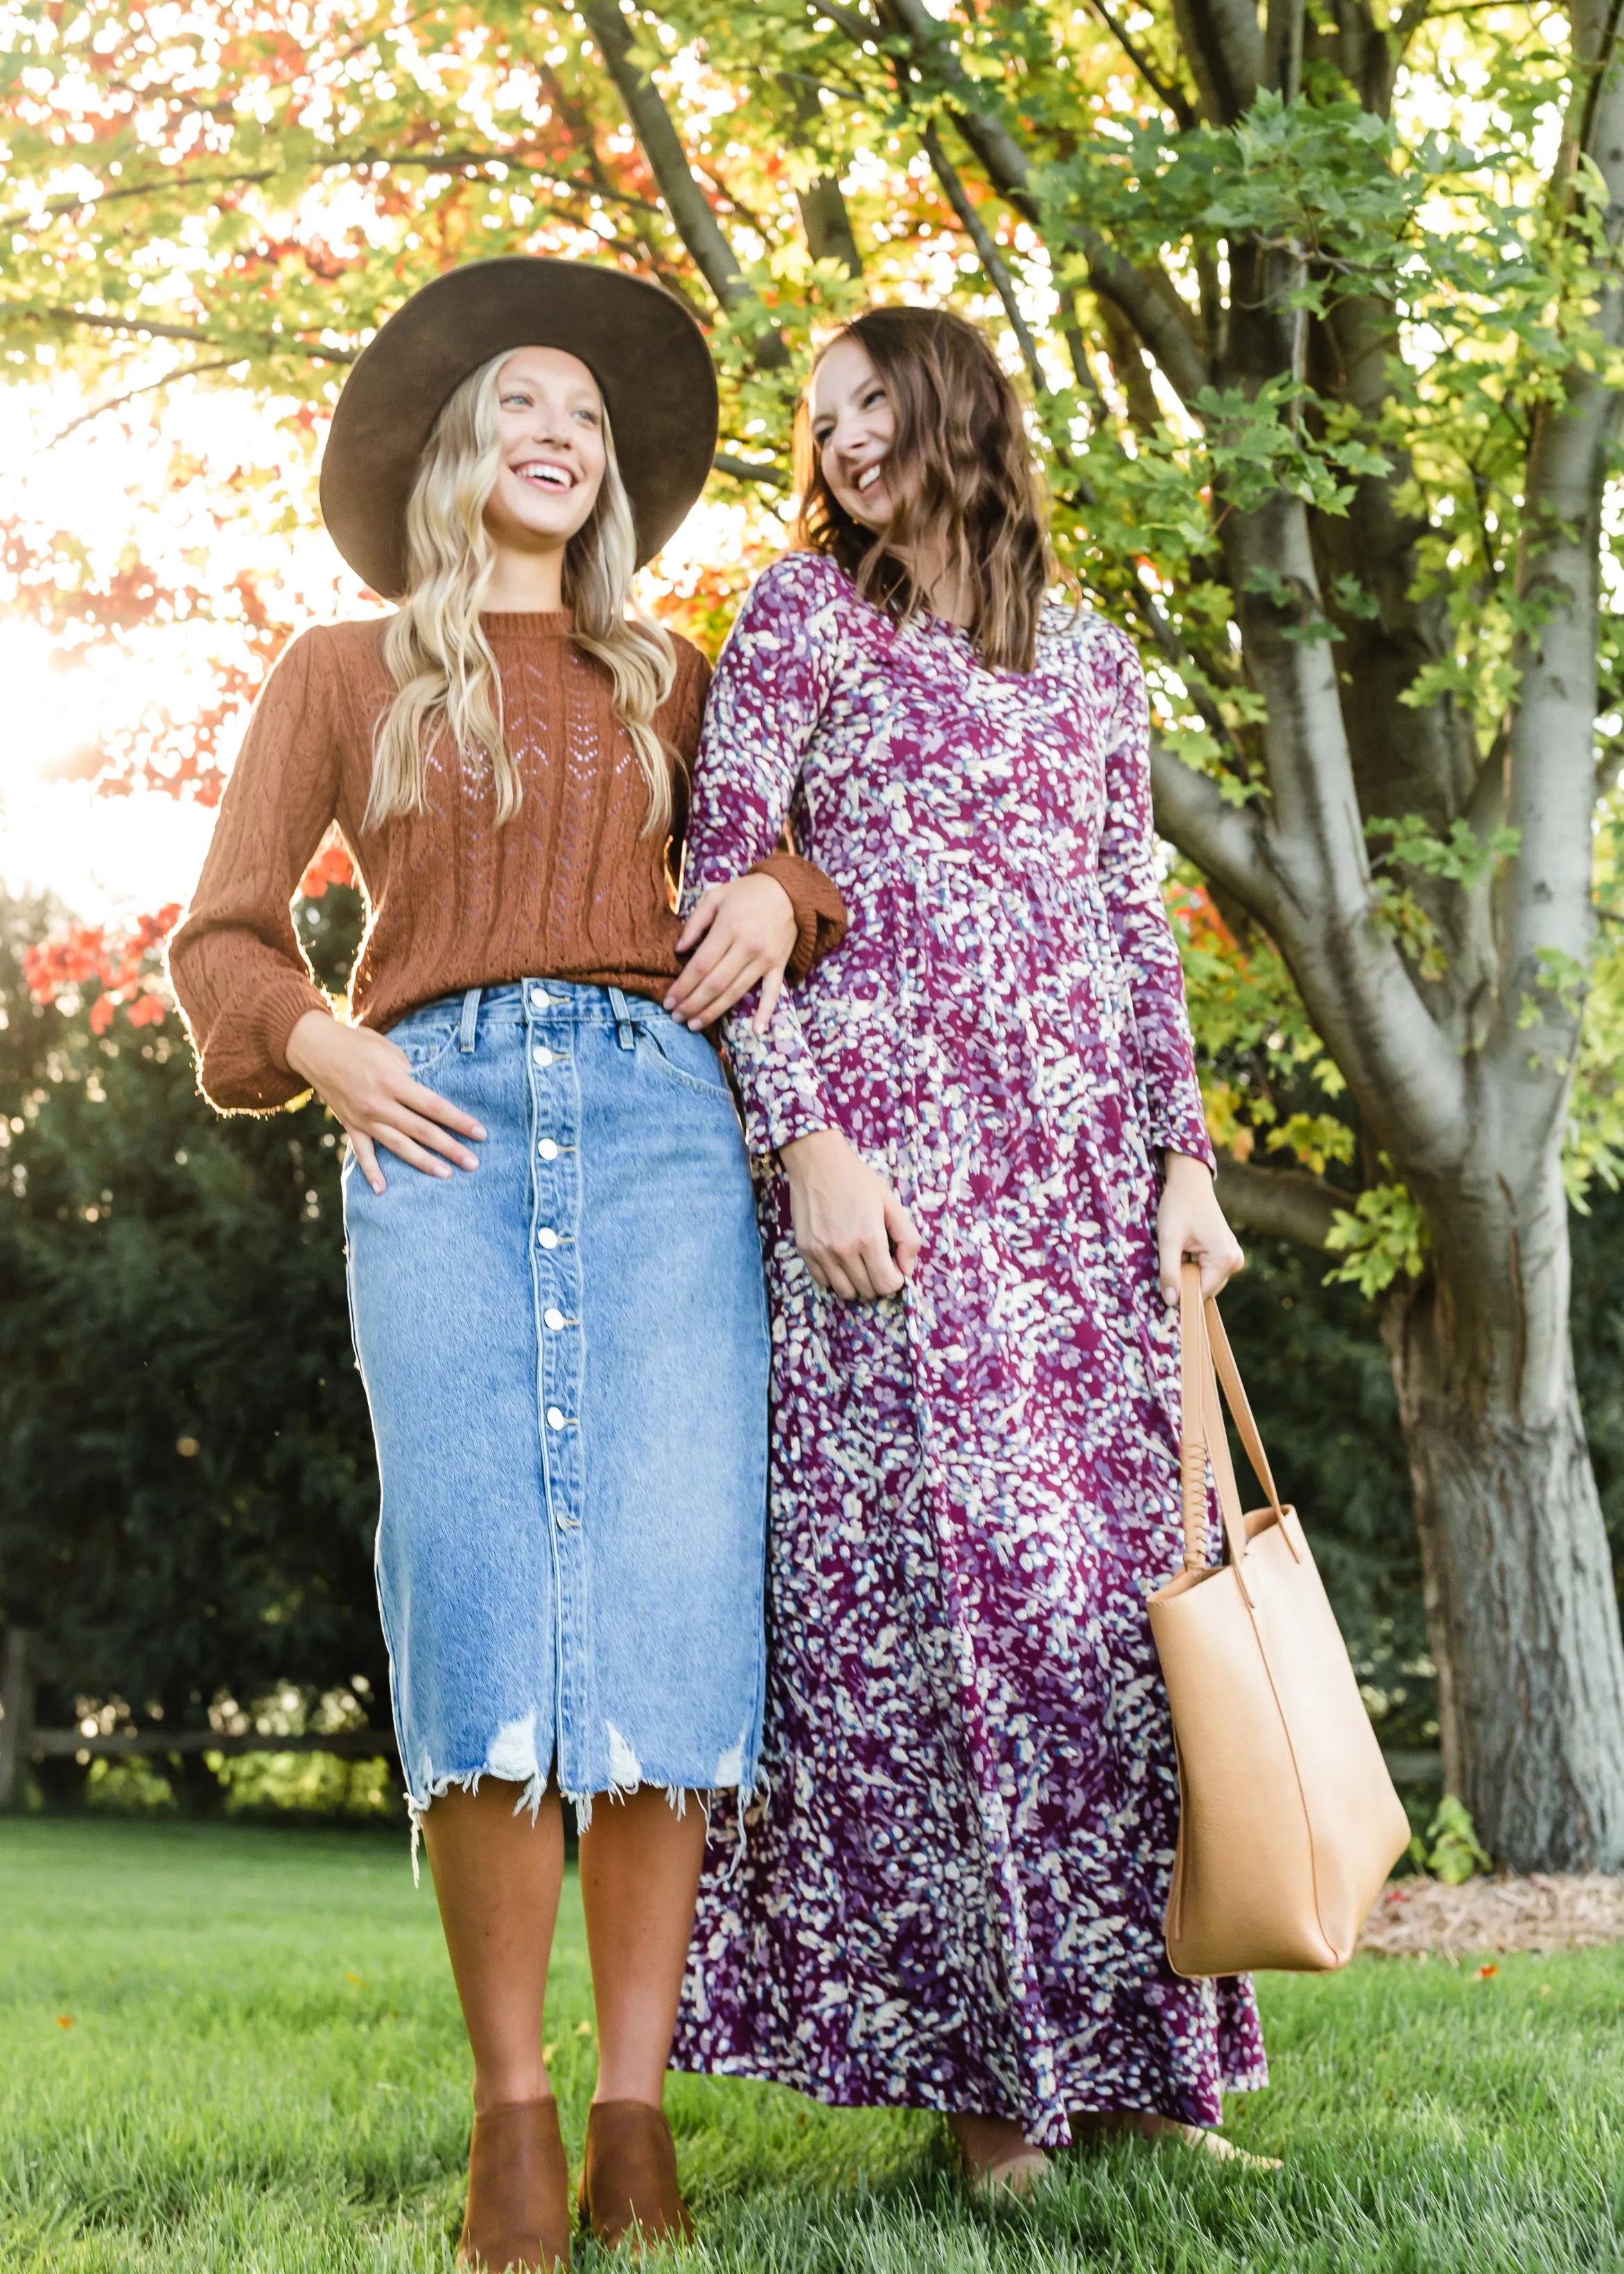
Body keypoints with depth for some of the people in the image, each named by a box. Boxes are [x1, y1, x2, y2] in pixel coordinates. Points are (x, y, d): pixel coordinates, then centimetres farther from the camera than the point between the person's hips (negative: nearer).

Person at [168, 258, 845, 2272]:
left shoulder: (669, 686, 24)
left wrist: (783, 891, 8)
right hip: (440, 1127, -1)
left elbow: (817, 831, 31)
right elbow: (222, 935, 16)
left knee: (668, 1595, -11)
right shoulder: (345, 673, 19)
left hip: (653, 1115, 1)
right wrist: (312, 1045, -4)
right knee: (479, 1602, -14)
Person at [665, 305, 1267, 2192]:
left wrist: (1185, 1154, 8)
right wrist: (803, 1137, -13)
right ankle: (989, 2056, -3)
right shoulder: (800, 618, 6)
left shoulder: (1091, 659, 19)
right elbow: (723, 884, -2)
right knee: (949, 1552, -9)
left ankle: (1125, 2046, 8)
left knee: (1114, 1565, 1)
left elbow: (1136, 921, 18)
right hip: (888, 1130, -4)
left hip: (1081, 1149, 5)